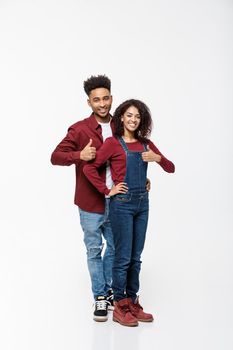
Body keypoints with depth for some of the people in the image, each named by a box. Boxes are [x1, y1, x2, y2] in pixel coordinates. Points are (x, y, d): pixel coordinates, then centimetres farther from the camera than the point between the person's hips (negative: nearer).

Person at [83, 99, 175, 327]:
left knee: (136, 257, 12)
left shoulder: (145, 143, 10)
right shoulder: (113, 143, -5)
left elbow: (171, 169, 11)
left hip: (142, 203, 6)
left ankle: (132, 303, 23)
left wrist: (157, 158, -9)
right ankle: (119, 307, 11)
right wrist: (107, 191, -10)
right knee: (123, 257, -1)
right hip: (122, 203, -5)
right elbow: (89, 168, -10)